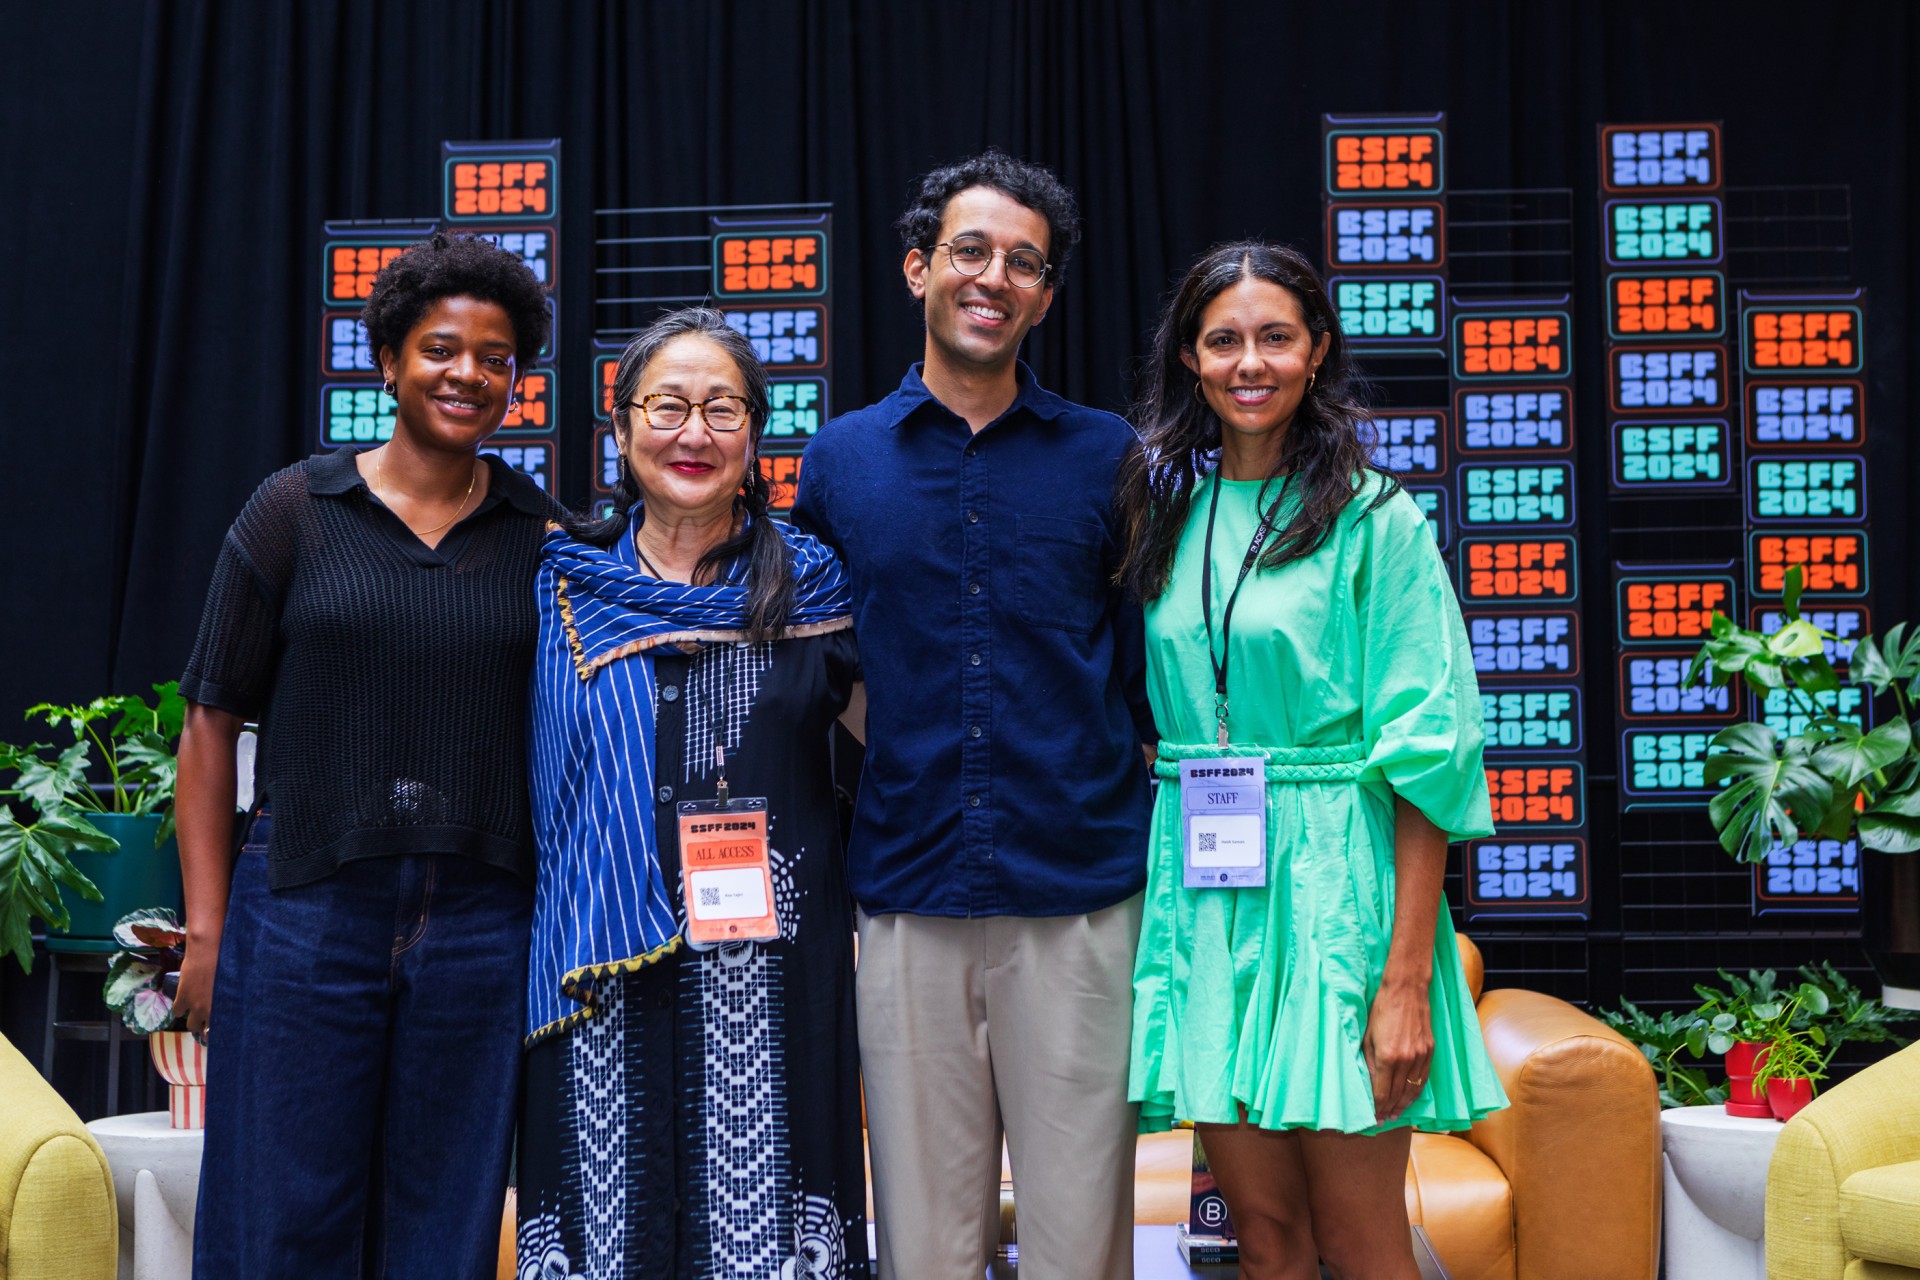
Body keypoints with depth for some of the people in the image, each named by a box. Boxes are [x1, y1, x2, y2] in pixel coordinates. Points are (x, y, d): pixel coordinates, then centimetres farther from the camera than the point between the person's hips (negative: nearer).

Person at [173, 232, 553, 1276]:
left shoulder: (547, 537, 6)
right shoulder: (292, 513, 2)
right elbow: (212, 723, 2)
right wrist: (206, 928, -2)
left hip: (483, 925, 1)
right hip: (308, 911, -1)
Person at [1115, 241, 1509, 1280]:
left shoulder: (1374, 519, -4)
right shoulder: (1166, 512, 10)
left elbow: (1425, 757, -9)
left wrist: (1408, 978, -14)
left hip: (1334, 884, -4)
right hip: (1202, 893, 4)